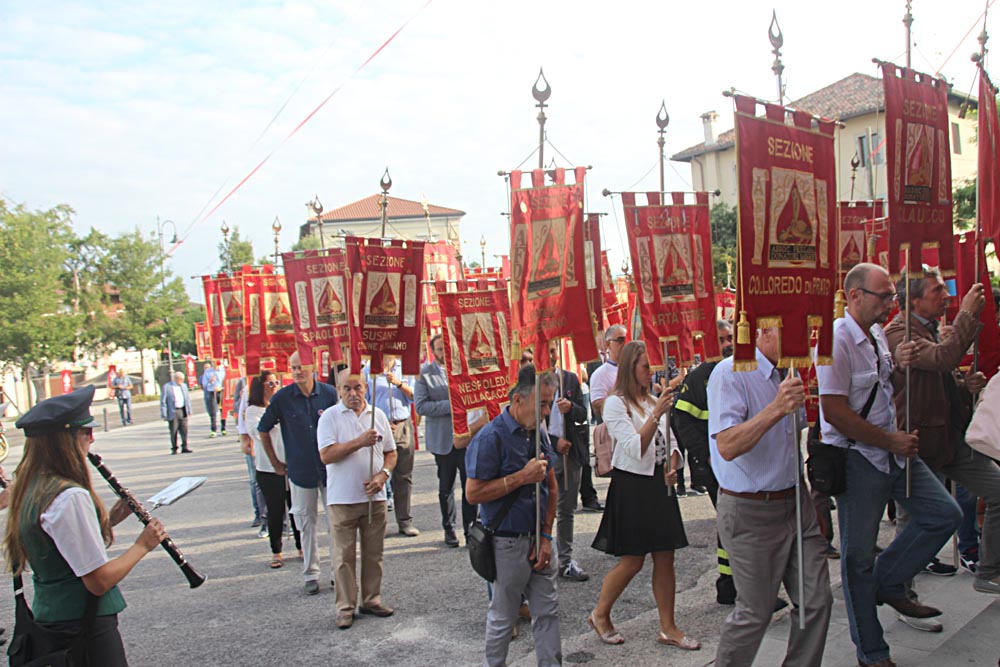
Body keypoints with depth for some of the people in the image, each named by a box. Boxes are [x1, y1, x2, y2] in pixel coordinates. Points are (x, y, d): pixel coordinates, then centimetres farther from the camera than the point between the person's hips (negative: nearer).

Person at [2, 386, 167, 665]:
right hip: (85, 628, -9)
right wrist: (142, 545, -10)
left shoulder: (28, 490, 5)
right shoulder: (70, 497, -24)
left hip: (46, 622, 9)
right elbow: (99, 581, -22)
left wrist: (110, 518, 5)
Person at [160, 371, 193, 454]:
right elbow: (163, 402, -5)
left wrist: (189, 410, 11)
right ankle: (174, 448, 14)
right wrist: (164, 414, -9)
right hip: (173, 412, -4)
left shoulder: (184, 385, 12)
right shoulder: (166, 387, -5)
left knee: (184, 430, 0)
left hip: (183, 411, 4)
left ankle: (184, 448, 5)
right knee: (174, 431, 3)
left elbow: (187, 398, 17)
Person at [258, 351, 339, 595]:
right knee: (306, 523, 8)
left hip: (330, 468, 0)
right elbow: (263, 429, 8)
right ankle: (311, 575, 21)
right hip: (300, 471, 0)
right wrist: (275, 462, 7)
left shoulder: (329, 393, -5)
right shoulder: (282, 398, -5)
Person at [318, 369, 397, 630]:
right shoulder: (330, 417, -5)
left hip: (375, 497, 4)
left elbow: (391, 452, 12)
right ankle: (346, 607, 15)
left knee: (373, 553, 12)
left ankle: (371, 600, 26)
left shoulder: (378, 415, 8)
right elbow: (326, 455, -15)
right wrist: (359, 442, -21)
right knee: (344, 556, 4)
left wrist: (383, 474, -7)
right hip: (343, 499, -3)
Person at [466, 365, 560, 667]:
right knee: (503, 616, 10)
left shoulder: (538, 433, 5)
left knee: (548, 612, 13)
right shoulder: (491, 437, -17)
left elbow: (551, 488, 12)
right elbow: (473, 493, -19)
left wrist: (545, 536, 3)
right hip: (507, 544, -6)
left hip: (537, 540, 6)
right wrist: (522, 476, -22)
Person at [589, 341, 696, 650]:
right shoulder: (615, 403, -11)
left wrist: (673, 465, -4)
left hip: (659, 484, 7)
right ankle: (600, 615, 21)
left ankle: (668, 628, 19)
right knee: (632, 561, 0)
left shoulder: (653, 400, 11)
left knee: (665, 557, 8)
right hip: (632, 485, -7)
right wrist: (656, 414, -27)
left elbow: (669, 441, 15)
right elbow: (636, 448, -20)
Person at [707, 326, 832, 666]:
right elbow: (727, 446, -28)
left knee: (817, 600, 8)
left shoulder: (790, 374, 10)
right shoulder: (730, 374, -16)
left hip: (795, 502, 8)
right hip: (751, 512, -8)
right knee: (755, 612, 4)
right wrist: (775, 409, -35)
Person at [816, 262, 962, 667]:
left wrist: (900, 364, 0)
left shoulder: (879, 335, 10)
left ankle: (888, 584, 23)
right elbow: (835, 412, -23)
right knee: (858, 555, 3)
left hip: (894, 449, 8)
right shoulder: (836, 339, -19)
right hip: (856, 458, -8)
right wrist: (891, 441, -16)